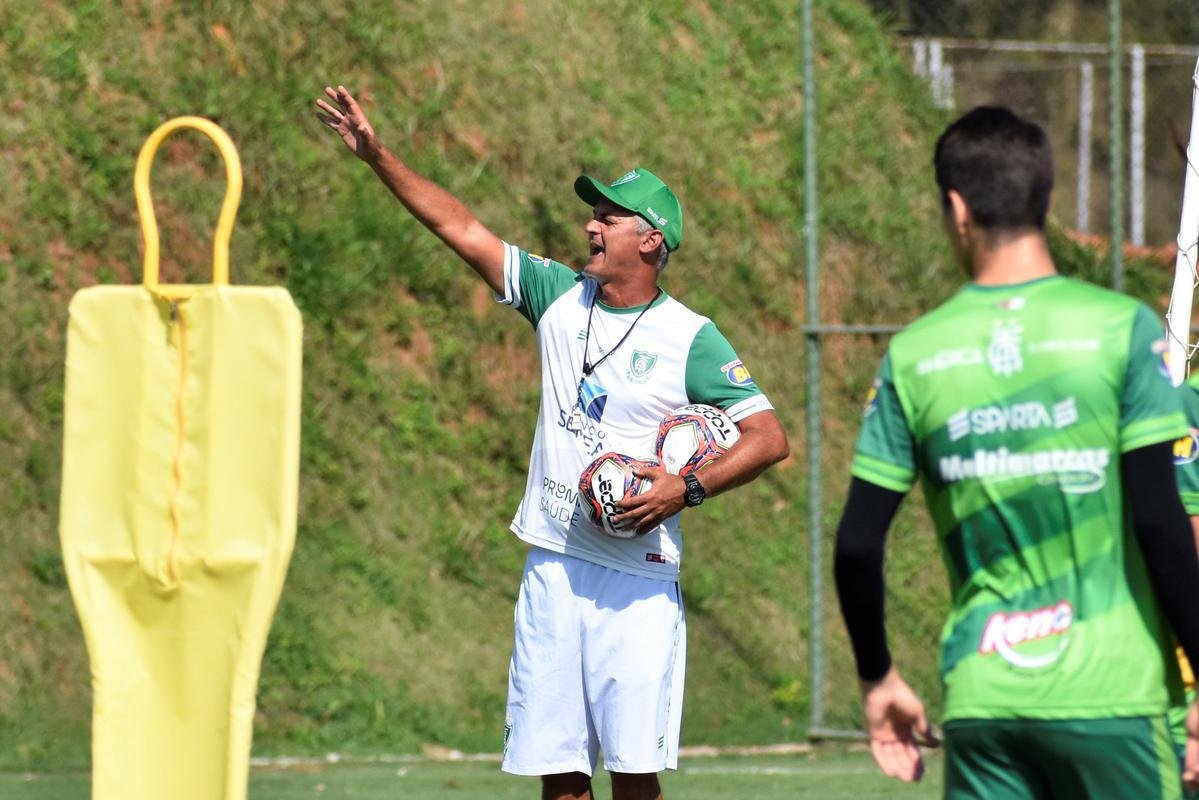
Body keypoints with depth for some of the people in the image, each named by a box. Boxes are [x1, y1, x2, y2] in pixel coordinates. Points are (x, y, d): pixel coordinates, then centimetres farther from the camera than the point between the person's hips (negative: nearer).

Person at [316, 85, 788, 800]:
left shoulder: (690, 338, -4)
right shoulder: (561, 296, 10)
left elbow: (770, 438, -9)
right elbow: (460, 227, 11)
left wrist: (688, 488, -20)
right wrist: (376, 155, 7)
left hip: (637, 578, -5)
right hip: (554, 568, 5)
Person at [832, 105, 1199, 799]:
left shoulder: (914, 355, 3)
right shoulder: (1122, 328, -5)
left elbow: (857, 544, 3)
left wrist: (878, 677, 18)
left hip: (980, 697, 3)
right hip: (1110, 691, -2)